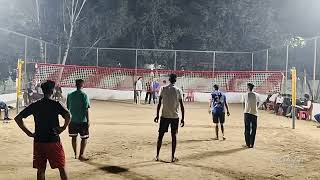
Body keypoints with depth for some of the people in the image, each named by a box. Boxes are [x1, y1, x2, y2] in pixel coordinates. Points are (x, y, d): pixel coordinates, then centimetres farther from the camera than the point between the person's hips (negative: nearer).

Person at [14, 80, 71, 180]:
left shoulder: (34, 105, 4)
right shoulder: (56, 104, -8)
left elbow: (18, 118, 4)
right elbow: (68, 116, -24)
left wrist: (28, 132, 5)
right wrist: (63, 128, -9)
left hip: (38, 141, 4)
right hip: (53, 140, -4)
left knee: (41, 169, 13)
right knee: (61, 167, 9)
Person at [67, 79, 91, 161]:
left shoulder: (70, 95, 4)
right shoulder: (84, 95, -9)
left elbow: (67, 108, 9)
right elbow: (86, 109, -11)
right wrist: (88, 120, -6)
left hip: (72, 120, 5)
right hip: (82, 120, -4)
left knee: (74, 137, 14)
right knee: (84, 138, 4)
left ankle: (75, 154, 23)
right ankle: (81, 155, -2)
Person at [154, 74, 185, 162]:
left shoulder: (163, 89, -1)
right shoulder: (178, 90, -1)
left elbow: (159, 103, -3)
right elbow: (181, 106, -3)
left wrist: (157, 115, 3)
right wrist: (182, 118, 2)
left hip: (164, 116, 0)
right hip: (175, 117, 0)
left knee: (160, 136, 9)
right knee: (174, 136, 8)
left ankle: (157, 156, 13)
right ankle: (173, 157, 10)